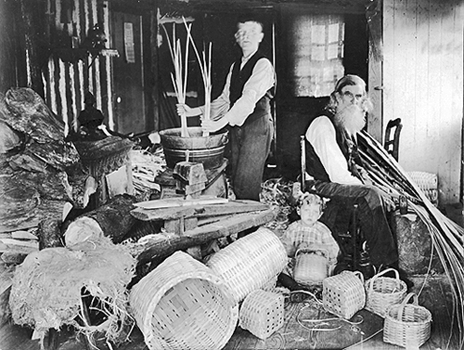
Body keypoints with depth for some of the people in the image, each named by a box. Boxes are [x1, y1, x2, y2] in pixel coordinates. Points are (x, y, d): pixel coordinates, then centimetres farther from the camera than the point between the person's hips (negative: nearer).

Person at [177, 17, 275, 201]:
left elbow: (249, 98, -19)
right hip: (236, 127, 7)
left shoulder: (263, 65, -7)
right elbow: (225, 99, 17)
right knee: (235, 181, 7)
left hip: (256, 126, -7)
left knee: (246, 183, -10)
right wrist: (194, 111, 8)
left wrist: (220, 122, -27)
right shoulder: (235, 66, 17)